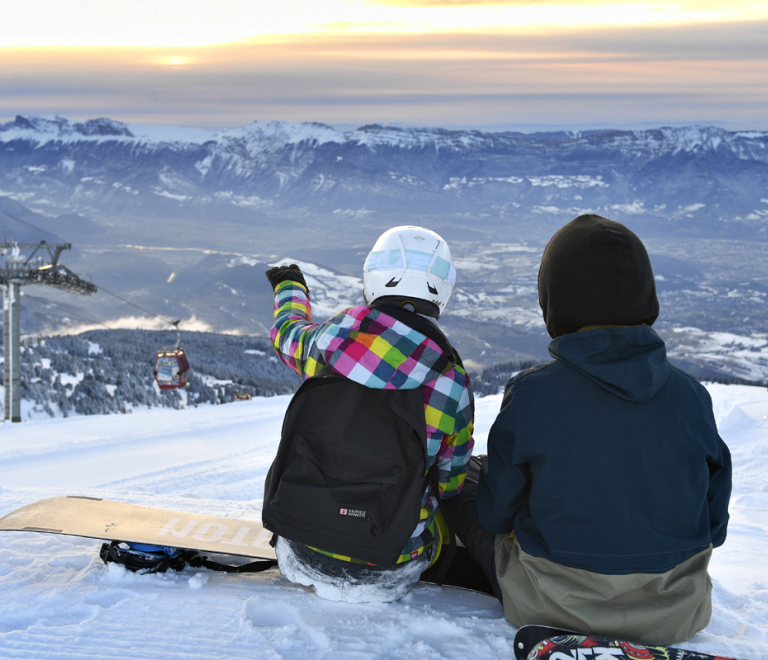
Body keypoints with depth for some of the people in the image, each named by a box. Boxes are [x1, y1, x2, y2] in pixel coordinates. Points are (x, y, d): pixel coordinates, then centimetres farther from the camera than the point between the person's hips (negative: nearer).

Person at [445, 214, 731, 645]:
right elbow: (715, 519, 1)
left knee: (465, 471, 17)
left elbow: (496, 513, -6)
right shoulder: (689, 395, -10)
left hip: (554, 609, -4)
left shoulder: (531, 395, -18)